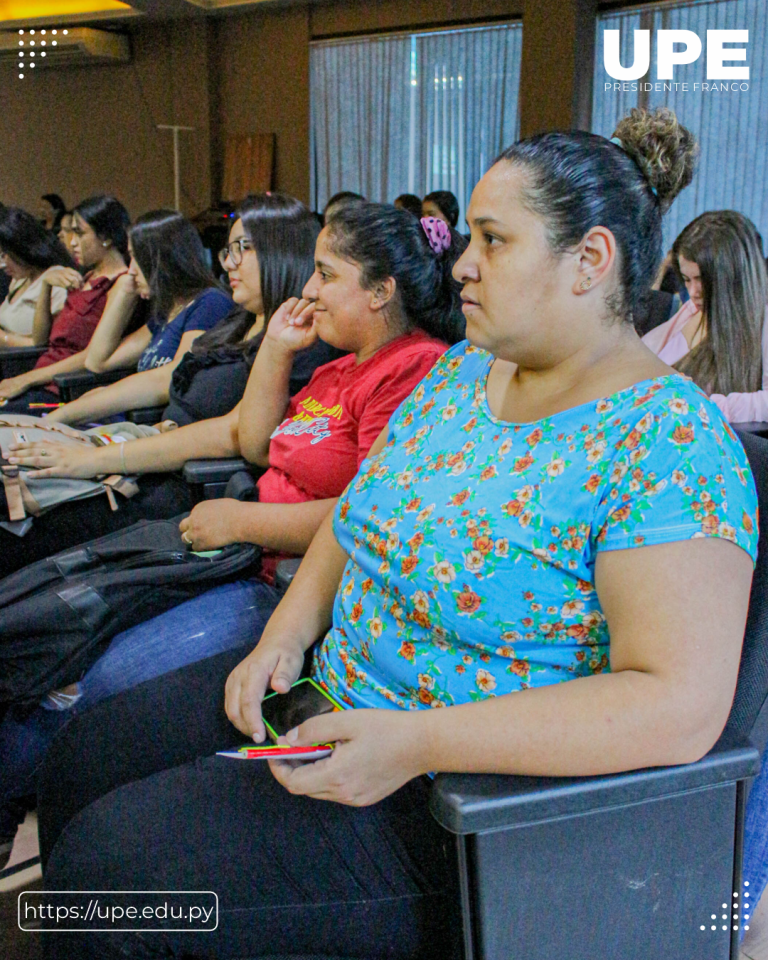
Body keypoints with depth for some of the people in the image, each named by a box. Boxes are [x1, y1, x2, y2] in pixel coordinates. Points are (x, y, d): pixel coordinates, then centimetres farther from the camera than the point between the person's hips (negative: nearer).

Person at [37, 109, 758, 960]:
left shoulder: (667, 447, -22)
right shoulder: (461, 368, 5)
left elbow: (680, 706, -29)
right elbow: (357, 513, 14)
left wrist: (413, 745, -30)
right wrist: (288, 631, -3)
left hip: (474, 802, -8)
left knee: (109, 858, -14)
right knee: (87, 752, 10)